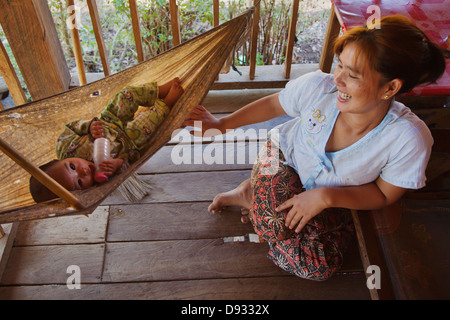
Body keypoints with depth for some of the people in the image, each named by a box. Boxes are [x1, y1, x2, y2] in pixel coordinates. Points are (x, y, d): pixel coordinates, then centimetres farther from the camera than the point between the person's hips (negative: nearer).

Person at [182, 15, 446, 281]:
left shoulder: (410, 139, -32)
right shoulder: (317, 87, -30)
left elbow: (384, 195, -16)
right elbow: (272, 104, -8)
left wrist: (326, 196, -31)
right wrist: (222, 124, -2)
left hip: (335, 200, 2)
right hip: (285, 159, -1)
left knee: (320, 268, -15)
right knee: (277, 221, -31)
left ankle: (254, 200, 3)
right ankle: (254, 195, 5)